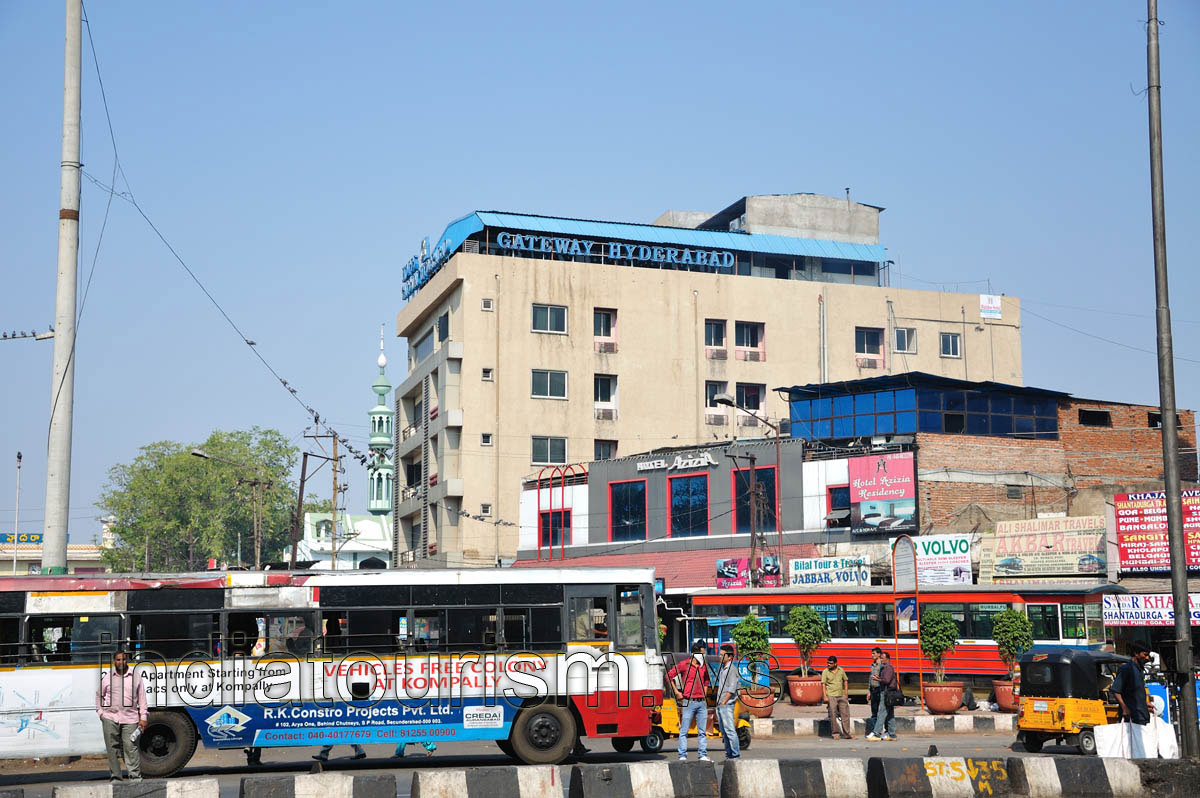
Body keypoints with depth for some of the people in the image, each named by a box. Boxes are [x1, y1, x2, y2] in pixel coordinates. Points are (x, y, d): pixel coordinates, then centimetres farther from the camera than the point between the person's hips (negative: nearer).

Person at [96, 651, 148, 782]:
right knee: (112, 749, 3)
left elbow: (141, 698, 9)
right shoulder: (107, 677, 8)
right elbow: (99, 695, 20)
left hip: (130, 718, -1)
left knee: (131, 748, -7)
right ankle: (115, 777, 11)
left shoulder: (136, 676, 7)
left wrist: (143, 718, 4)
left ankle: (136, 777, -4)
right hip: (110, 718, 1)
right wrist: (100, 711, 8)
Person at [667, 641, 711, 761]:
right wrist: (676, 692, -3)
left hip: (702, 702, 5)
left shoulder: (703, 667, 13)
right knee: (684, 731, -3)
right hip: (689, 702, -5)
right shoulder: (684, 665, -4)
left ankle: (703, 755, 10)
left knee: (702, 731, 6)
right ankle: (682, 756, 0)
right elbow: (669, 676, -1)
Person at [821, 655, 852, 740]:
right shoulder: (825, 672, -2)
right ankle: (835, 733, 7)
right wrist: (825, 696, -14)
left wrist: (846, 693, 10)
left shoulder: (841, 670, 8)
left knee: (845, 714, 2)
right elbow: (823, 684, -5)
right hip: (831, 696, -4)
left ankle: (846, 734, 8)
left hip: (841, 696, 4)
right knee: (833, 715, -5)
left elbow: (845, 681, 18)